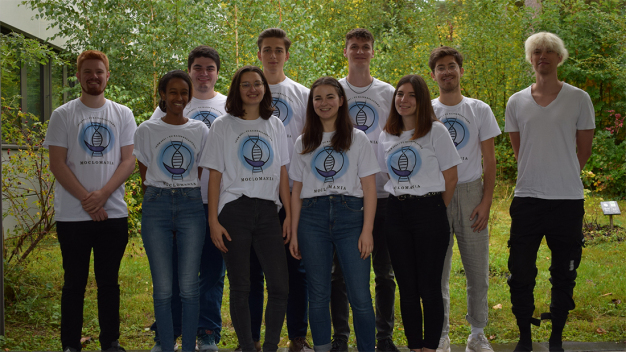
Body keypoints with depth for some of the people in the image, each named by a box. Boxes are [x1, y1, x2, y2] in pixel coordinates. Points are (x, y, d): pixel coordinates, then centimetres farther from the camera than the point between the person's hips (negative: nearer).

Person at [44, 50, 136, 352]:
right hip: (72, 215, -1)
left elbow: (129, 160, 1)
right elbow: (57, 163, -3)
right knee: (74, 282, 4)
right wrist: (86, 198, -13)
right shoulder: (63, 115, 3)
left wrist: (102, 194, -13)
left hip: (114, 213, 2)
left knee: (109, 282, 9)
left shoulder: (123, 114, 8)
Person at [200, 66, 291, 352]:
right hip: (234, 211, -2)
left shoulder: (275, 125, 12)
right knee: (240, 287, 1)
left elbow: (282, 174, 11)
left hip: (268, 211, 2)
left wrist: (289, 215, 4)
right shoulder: (223, 126, 4)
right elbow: (215, 175, 1)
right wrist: (213, 221, -6)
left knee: (280, 286, -3)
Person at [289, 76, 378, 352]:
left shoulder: (358, 139, 7)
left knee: (360, 295, -6)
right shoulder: (303, 143, 14)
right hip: (312, 217, 2)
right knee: (318, 294, 5)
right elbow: (296, 191, 13)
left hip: (349, 215, -2)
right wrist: (294, 233, 6)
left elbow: (369, 187, 2)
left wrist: (367, 230, -6)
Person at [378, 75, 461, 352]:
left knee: (429, 287, -2)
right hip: (396, 212, 4)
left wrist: (436, 211, 2)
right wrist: (400, 199, 8)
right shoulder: (386, 136, 10)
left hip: (429, 210, -4)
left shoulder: (436, 131, -3)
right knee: (406, 287, 8)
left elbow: (450, 177, -2)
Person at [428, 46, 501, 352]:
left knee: (478, 270, 3)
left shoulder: (480, 110, 5)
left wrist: (486, 201, -4)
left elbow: (489, 161, 4)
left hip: (470, 193, 0)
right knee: (437, 271, 4)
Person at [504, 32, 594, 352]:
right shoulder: (516, 102, 5)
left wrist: (562, 177, 8)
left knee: (564, 275, 7)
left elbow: (584, 150, 5)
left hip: (568, 199, -1)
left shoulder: (578, 99, -1)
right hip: (527, 198, 1)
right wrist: (536, 177, 9)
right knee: (520, 274, 3)